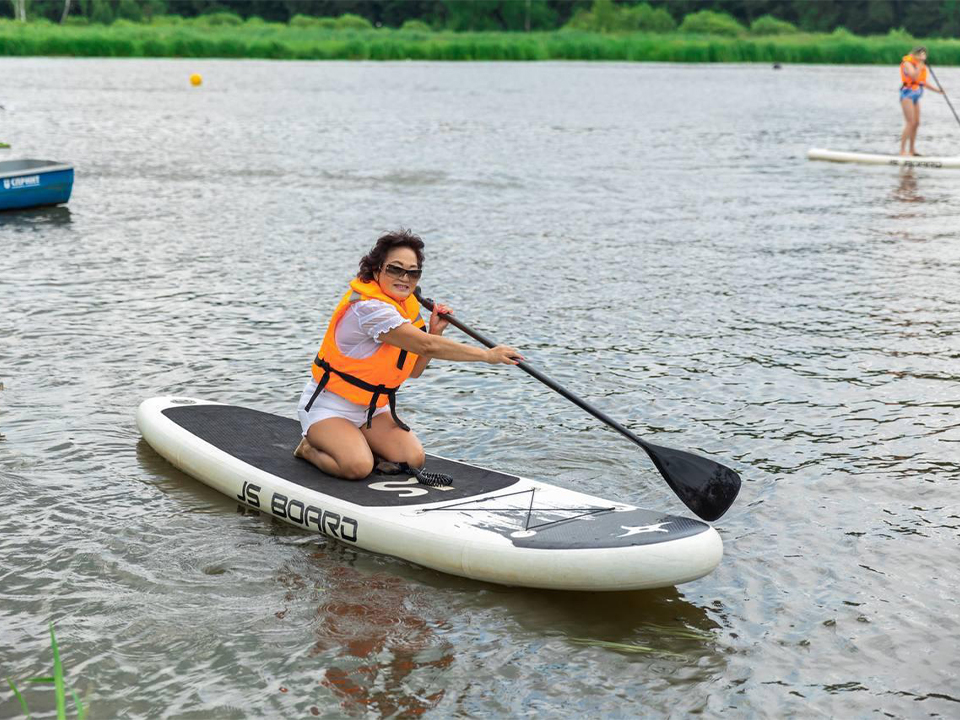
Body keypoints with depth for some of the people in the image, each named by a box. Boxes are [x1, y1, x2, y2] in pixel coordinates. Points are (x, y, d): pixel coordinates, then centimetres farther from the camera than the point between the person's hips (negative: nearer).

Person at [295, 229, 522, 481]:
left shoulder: (407, 306, 4)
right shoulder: (369, 307, -27)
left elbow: (413, 371, 6)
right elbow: (426, 346, -32)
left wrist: (434, 332, -9)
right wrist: (487, 355, -28)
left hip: (372, 408, 8)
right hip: (329, 406, -8)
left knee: (413, 459, -13)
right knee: (358, 467, -30)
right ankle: (310, 449, 1)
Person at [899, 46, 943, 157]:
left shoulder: (921, 65, 15)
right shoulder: (908, 63, -11)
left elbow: (923, 82, 21)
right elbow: (914, 77, -26)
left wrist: (936, 90, 14)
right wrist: (920, 63, -23)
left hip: (916, 96, 9)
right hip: (907, 94, -9)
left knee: (916, 123, 9)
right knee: (910, 123, -15)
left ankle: (912, 150, 17)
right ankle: (902, 151, -15)